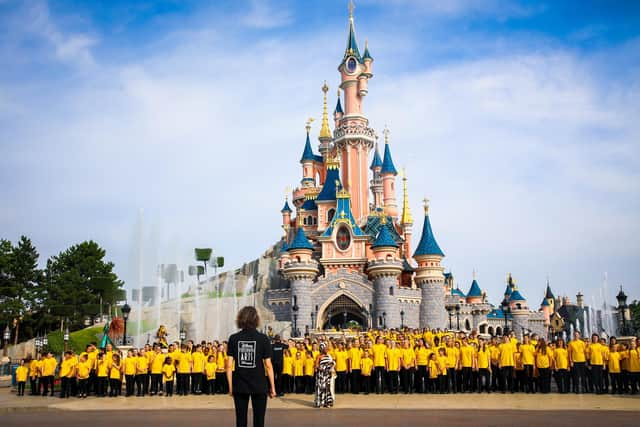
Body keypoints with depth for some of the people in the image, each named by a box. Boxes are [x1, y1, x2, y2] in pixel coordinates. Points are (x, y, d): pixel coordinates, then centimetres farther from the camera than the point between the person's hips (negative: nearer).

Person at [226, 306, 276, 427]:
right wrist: (272, 387, 2)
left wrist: (230, 386, 7)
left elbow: (229, 365, -2)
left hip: (239, 386, 2)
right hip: (259, 386, -2)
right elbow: (268, 365, -6)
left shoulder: (233, 338, -1)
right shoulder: (263, 339, -6)